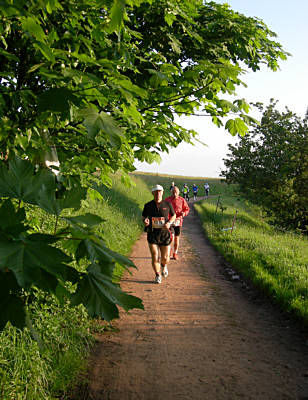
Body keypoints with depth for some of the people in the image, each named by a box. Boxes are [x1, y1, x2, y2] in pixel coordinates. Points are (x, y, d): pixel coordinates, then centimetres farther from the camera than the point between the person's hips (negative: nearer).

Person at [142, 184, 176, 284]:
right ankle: (158, 276, 17)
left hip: (165, 235, 0)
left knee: (165, 259, 3)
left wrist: (169, 223, -10)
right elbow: (143, 217, 11)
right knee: (155, 258, -7)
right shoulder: (148, 205, -3)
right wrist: (145, 221, -14)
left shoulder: (167, 204, -4)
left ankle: (164, 265, 41)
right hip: (152, 235, 0)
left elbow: (173, 215, 11)